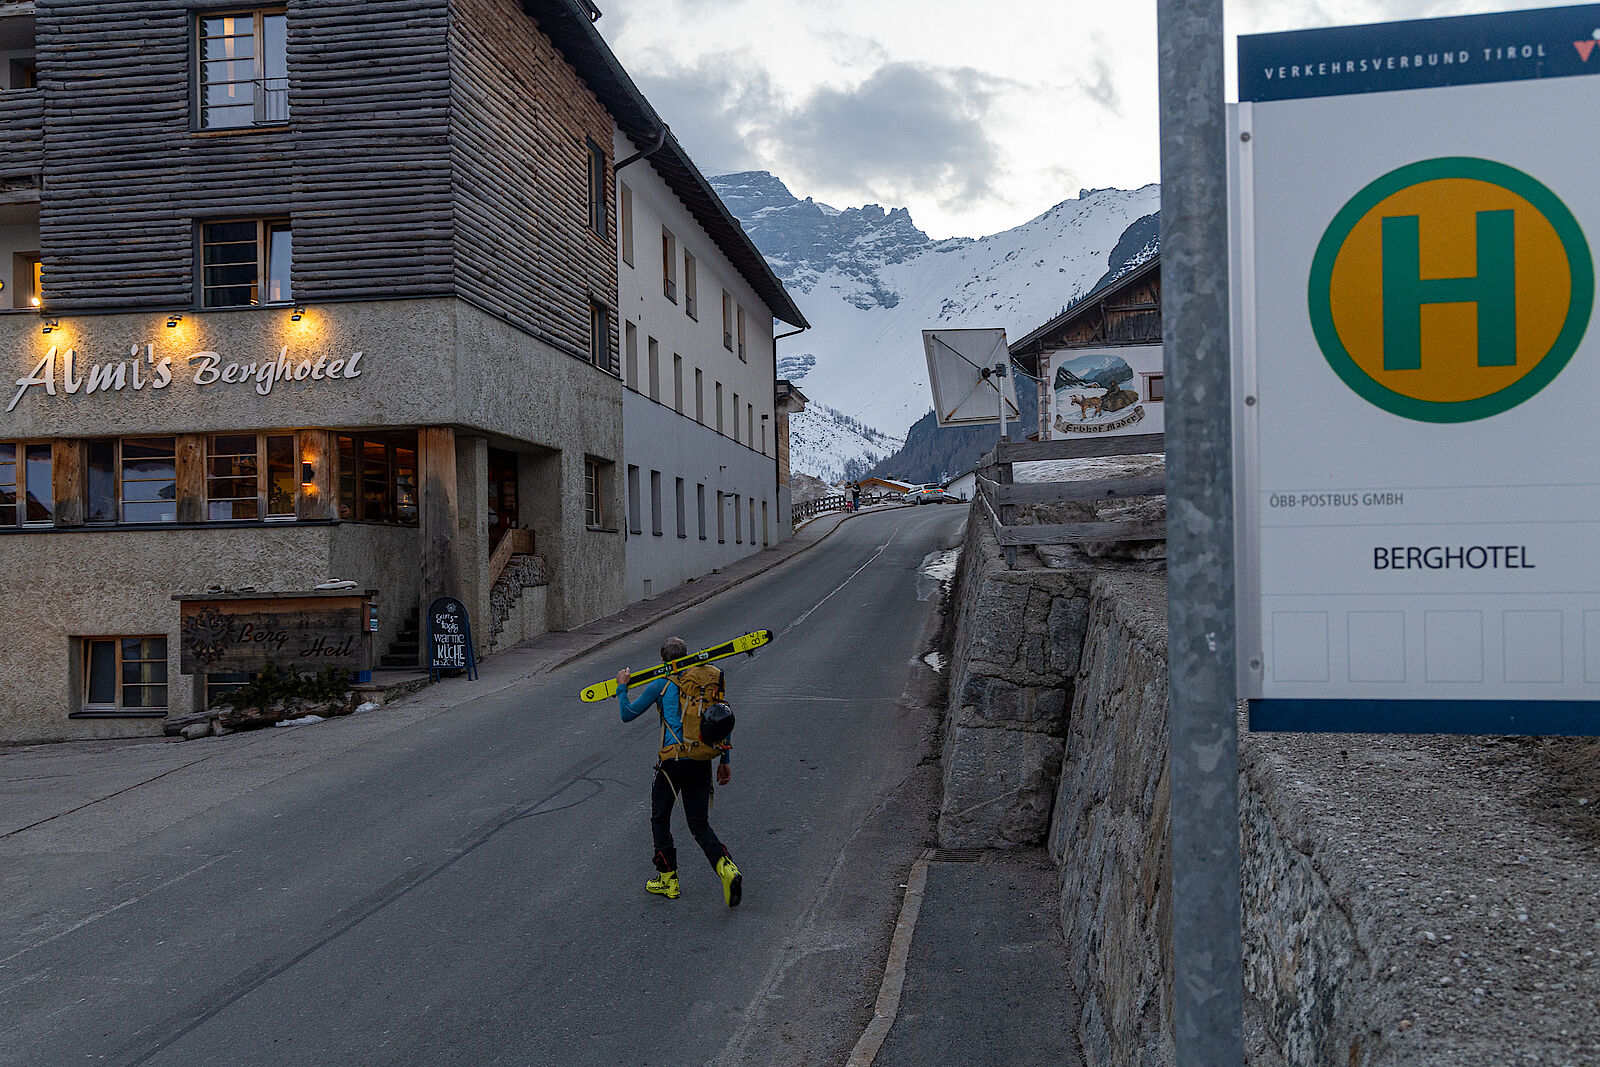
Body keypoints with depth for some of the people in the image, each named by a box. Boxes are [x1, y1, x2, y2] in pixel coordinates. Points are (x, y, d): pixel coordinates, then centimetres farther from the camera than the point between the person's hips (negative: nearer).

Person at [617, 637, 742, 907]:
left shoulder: (662, 685, -2)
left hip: (675, 760, -4)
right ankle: (726, 868, -11)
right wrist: (725, 760, 20)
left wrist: (622, 688, 21)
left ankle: (668, 879, 20)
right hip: (703, 763, 4)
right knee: (700, 824, 11)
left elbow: (627, 714, 5)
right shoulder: (713, 681, 10)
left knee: (660, 819, 16)